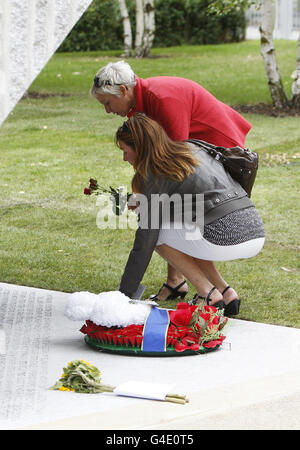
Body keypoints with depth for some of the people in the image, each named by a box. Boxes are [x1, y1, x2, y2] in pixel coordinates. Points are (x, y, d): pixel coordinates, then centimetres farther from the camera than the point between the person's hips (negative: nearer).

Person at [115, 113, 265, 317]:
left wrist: (124, 294, 7)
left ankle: (208, 294, 3)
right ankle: (227, 293, 15)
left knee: (156, 233, 11)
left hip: (225, 238, -8)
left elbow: (144, 243, -1)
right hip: (256, 233, 8)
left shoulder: (155, 177, -2)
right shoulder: (191, 148, 19)